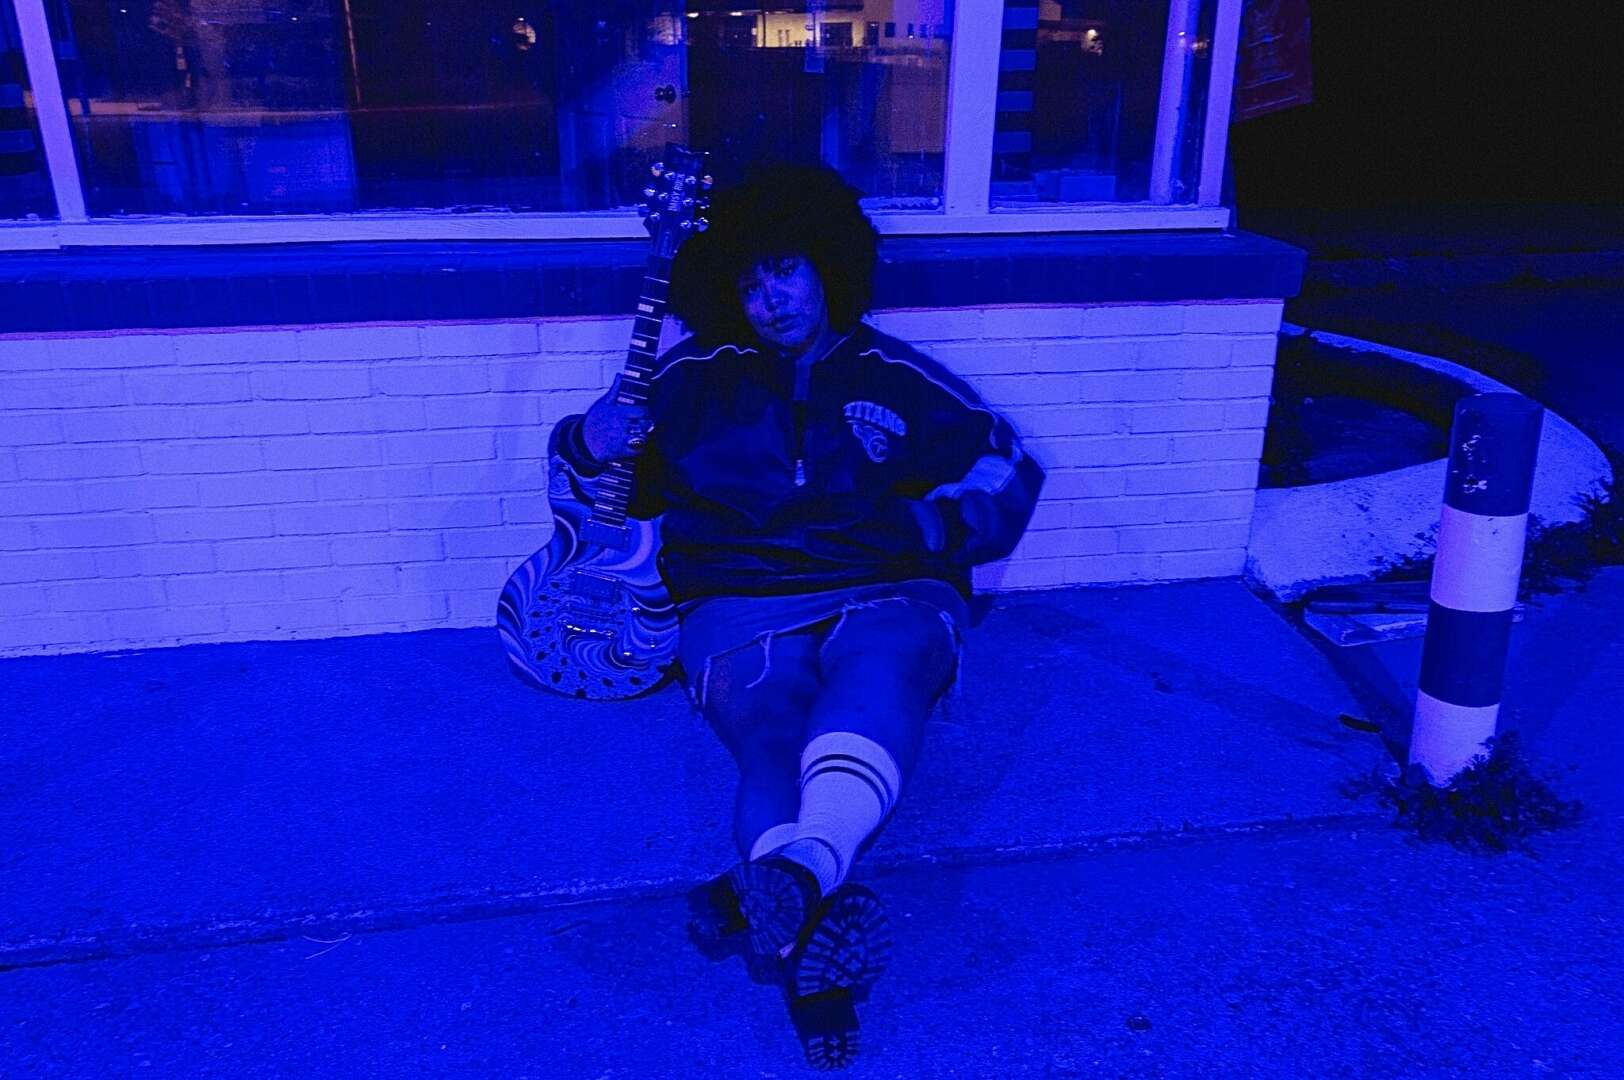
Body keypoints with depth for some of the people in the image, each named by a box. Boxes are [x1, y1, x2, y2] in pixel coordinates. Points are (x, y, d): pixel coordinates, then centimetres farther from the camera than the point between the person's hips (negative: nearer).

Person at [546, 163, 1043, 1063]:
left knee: (880, 668, -38)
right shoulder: (694, 378, 17)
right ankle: (813, 915, -57)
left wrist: (933, 524, 0)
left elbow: (1008, 474, 20)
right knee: (773, 731, -33)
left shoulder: (897, 380, 16)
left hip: (885, 595, 0)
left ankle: (789, 877, -62)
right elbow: (586, 459, 23)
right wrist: (589, 441, -3)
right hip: (741, 604, 1)